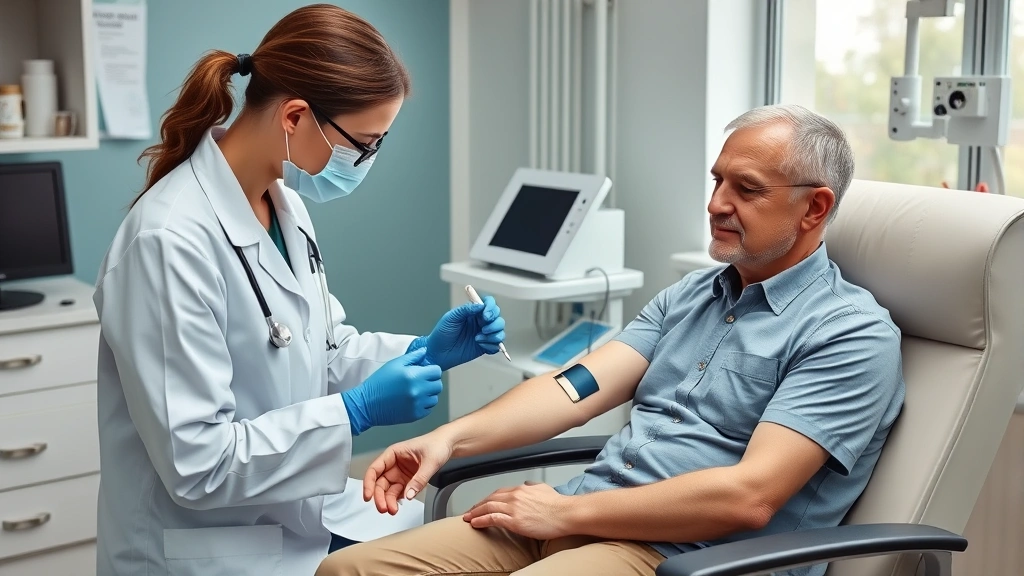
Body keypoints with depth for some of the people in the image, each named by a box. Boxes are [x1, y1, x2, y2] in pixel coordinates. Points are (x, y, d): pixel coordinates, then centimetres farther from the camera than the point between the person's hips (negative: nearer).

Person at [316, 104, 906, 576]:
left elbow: (748, 496, -18)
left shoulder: (852, 334, -8)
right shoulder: (688, 296, 16)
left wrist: (567, 510, -15)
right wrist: (452, 437, -11)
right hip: (580, 519, 7)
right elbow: (583, 386, 4)